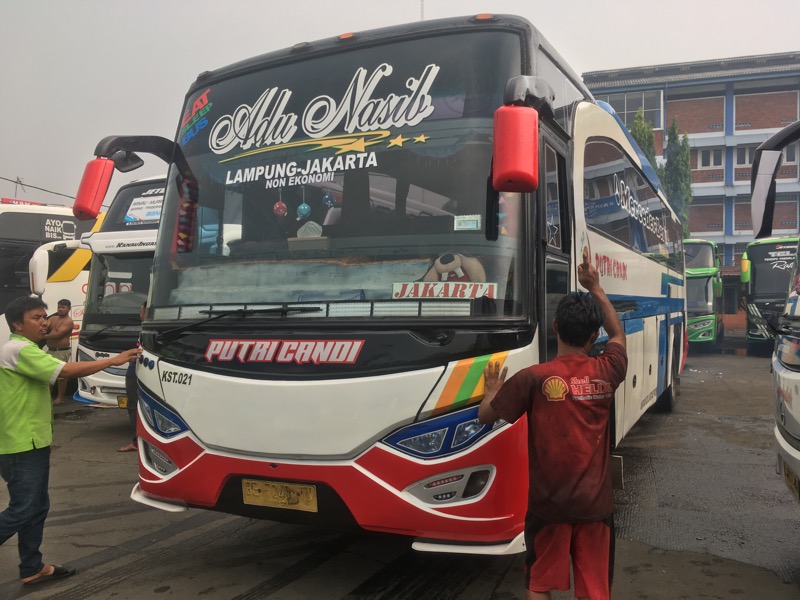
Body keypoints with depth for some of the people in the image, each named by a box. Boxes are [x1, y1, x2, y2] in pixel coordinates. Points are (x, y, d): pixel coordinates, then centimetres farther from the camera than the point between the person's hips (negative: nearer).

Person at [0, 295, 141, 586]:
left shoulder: (24, 350, 17)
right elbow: (67, 370, -25)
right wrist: (113, 361, -22)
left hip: (32, 442, 11)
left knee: (36, 508, 14)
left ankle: (32, 568, 22)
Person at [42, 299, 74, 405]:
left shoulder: (68, 321, -9)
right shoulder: (53, 318, 15)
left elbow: (58, 334, -19)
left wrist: (43, 336, -20)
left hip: (62, 351, -8)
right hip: (50, 350, 8)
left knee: (61, 374, -6)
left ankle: (60, 398, 0)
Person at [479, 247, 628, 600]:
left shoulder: (533, 378, -14)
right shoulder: (606, 372, -3)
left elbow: (485, 416, -3)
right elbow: (618, 333, 19)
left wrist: (492, 391, 18)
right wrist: (595, 287, 24)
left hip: (548, 504, -2)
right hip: (595, 503, 2)